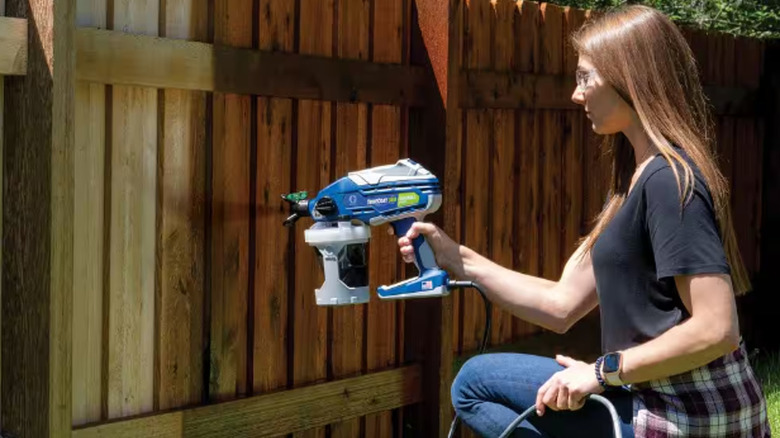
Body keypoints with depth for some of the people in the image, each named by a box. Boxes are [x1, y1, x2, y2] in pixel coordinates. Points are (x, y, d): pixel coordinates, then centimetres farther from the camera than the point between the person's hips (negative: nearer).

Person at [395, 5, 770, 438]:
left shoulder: (668, 180, -19)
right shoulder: (637, 180, 12)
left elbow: (716, 329, -26)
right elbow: (562, 304, 11)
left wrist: (603, 371, -18)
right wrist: (459, 260, 8)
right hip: (664, 401, 10)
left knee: (475, 385, 0)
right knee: (478, 380, 21)